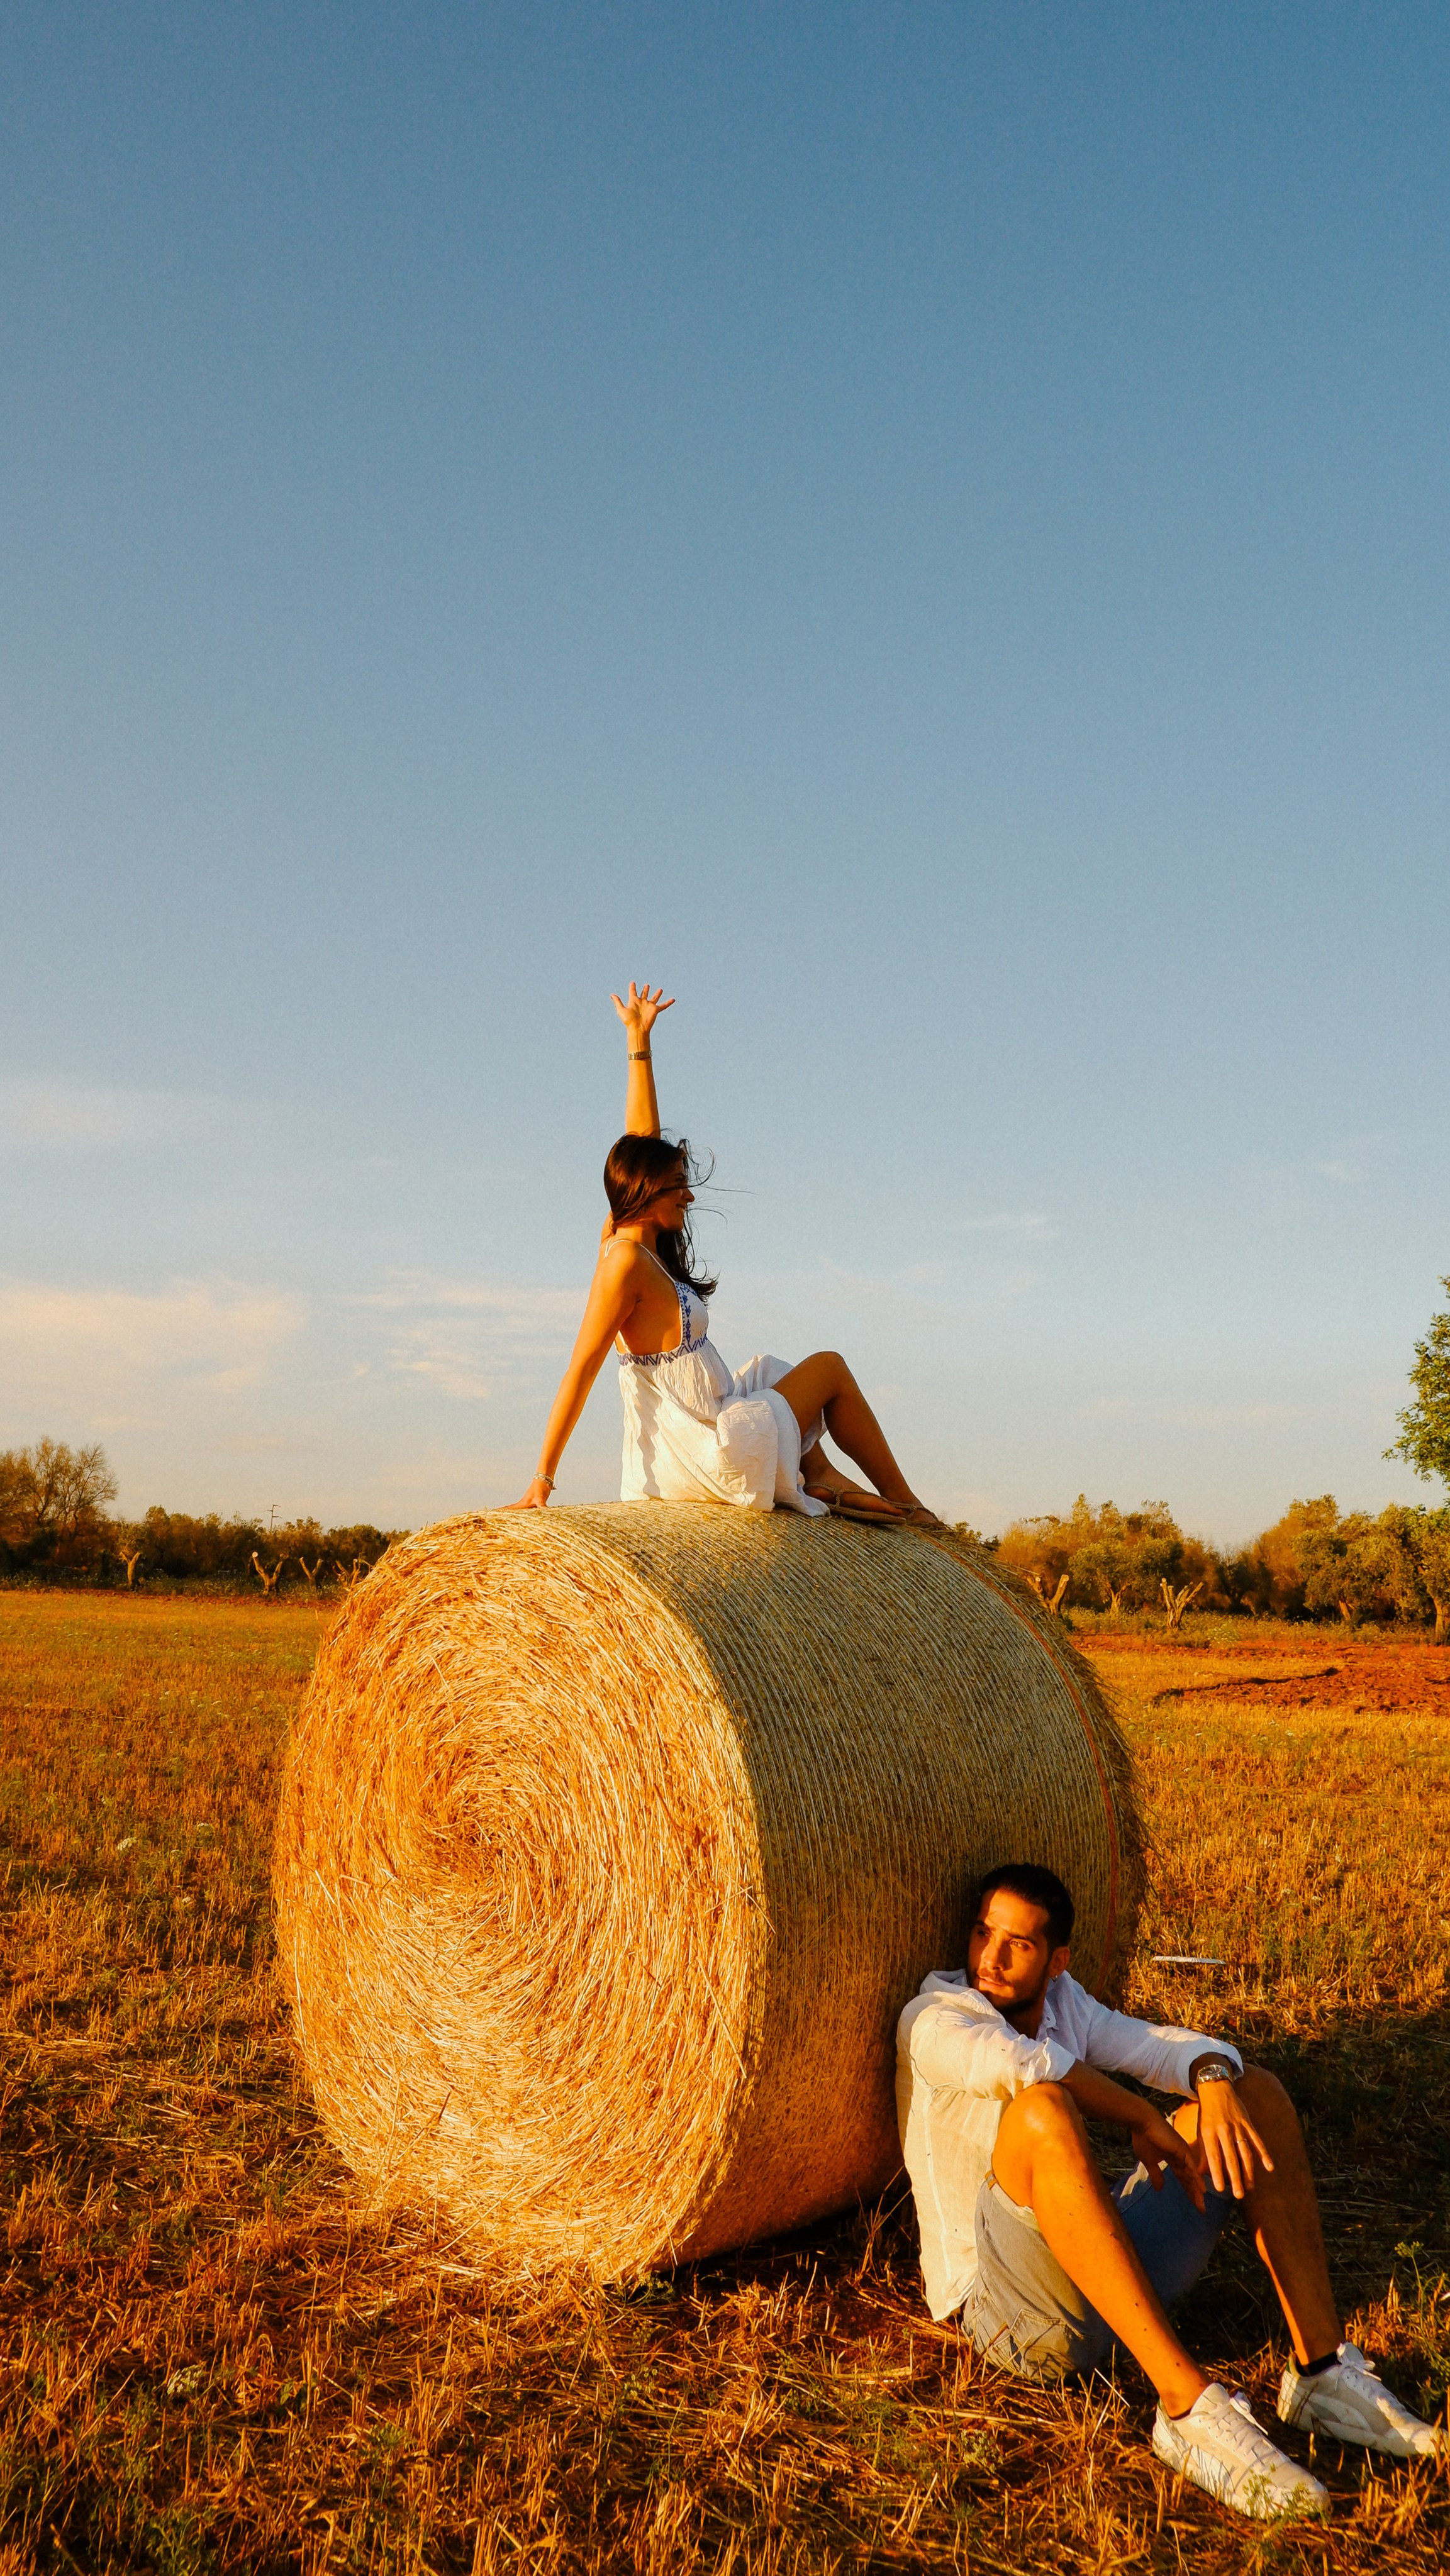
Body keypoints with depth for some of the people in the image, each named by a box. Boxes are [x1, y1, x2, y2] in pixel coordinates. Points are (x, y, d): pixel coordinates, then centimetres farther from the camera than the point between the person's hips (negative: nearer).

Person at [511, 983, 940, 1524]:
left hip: (687, 1448, 9)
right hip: (705, 1459, -9)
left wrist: (640, 1040, 15)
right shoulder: (626, 1260, -21)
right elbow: (581, 1369, -24)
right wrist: (543, 1479, -24)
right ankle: (902, 1501, 23)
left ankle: (819, 1476, 23)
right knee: (830, 1367, 9)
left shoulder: (636, 1241, 5)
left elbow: (642, 1137, 13)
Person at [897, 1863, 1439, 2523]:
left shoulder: (1065, 2004, 15)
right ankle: (1188, 2405, -37)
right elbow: (1021, 2066, -29)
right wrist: (1141, 2118, -20)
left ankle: (1320, 2370, -8)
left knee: (1258, 2089, 3)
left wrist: (1214, 2080, -18)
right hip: (1013, 2311, -7)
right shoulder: (935, 2018, -7)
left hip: (1112, 2289, 7)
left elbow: (1173, 2047, 4)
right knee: (1043, 2108, -36)